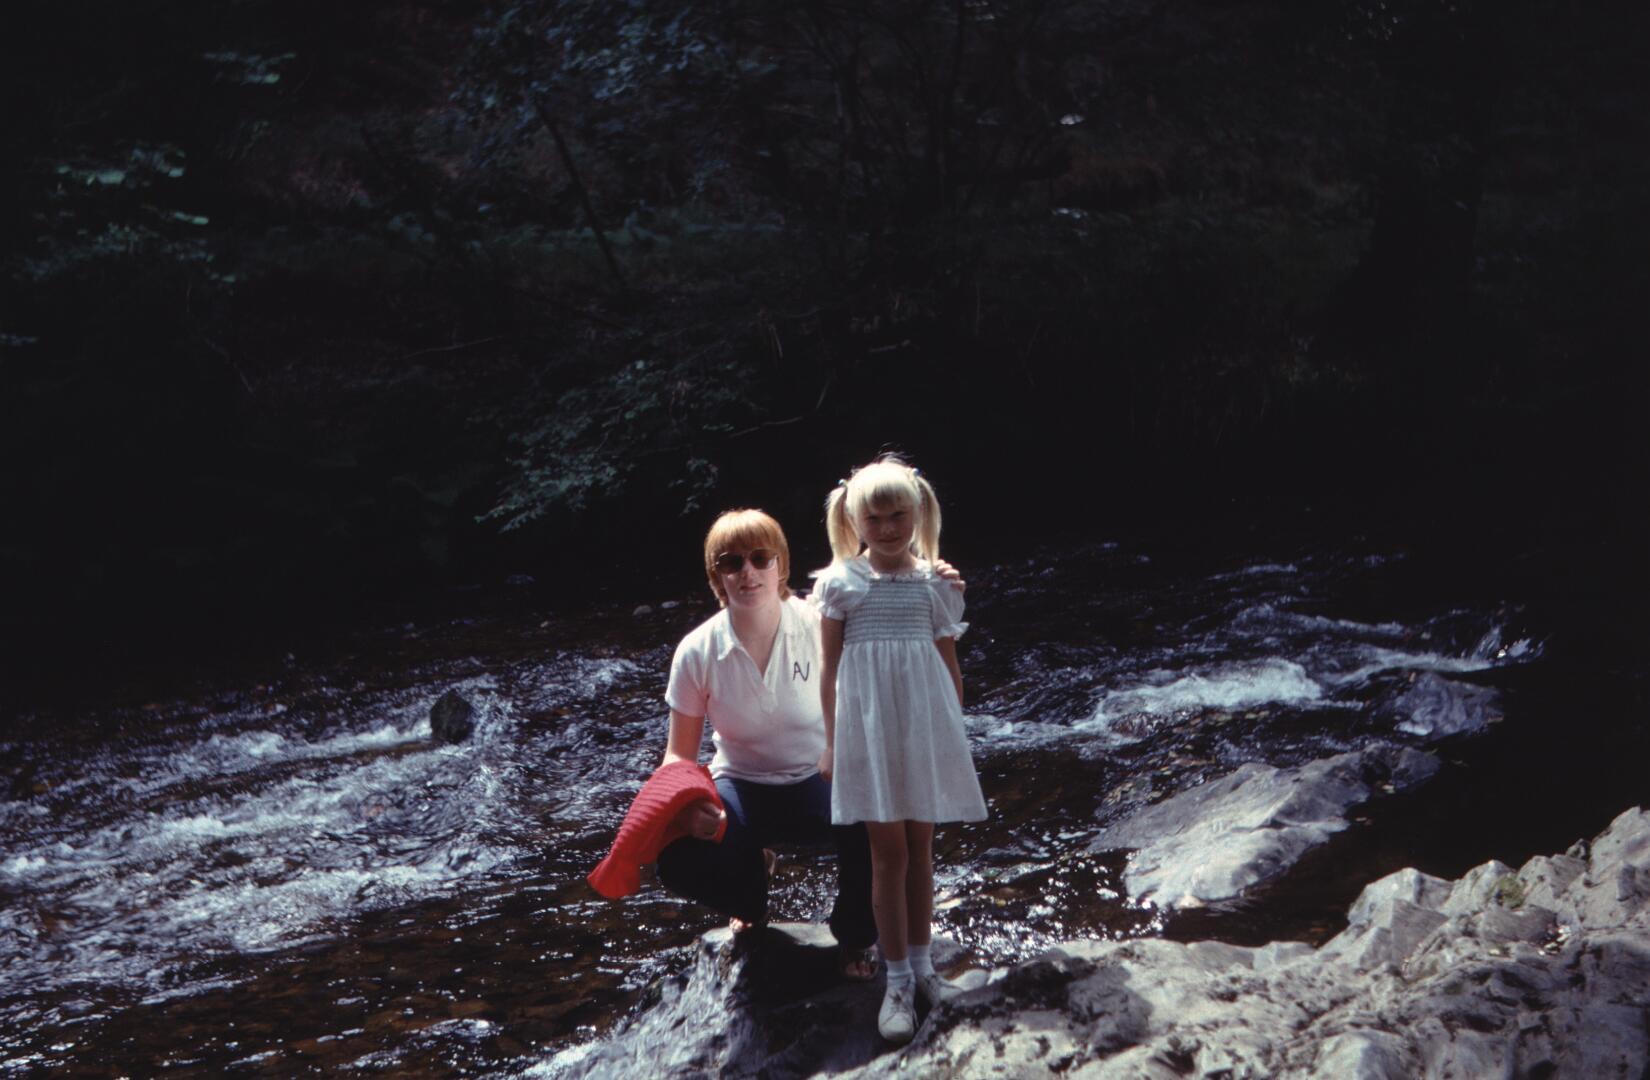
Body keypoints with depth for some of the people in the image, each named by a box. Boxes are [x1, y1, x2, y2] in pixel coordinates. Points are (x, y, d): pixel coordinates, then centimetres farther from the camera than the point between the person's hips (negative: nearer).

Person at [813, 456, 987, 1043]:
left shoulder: (933, 584, 1)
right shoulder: (840, 583, -3)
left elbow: (949, 666, 7)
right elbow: (829, 668, 2)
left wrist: (953, 733, 9)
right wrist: (831, 742, 3)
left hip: (925, 726, 2)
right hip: (868, 728, -1)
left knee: (920, 847, 10)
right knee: (889, 851, 0)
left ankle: (920, 962, 23)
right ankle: (898, 981, 7)